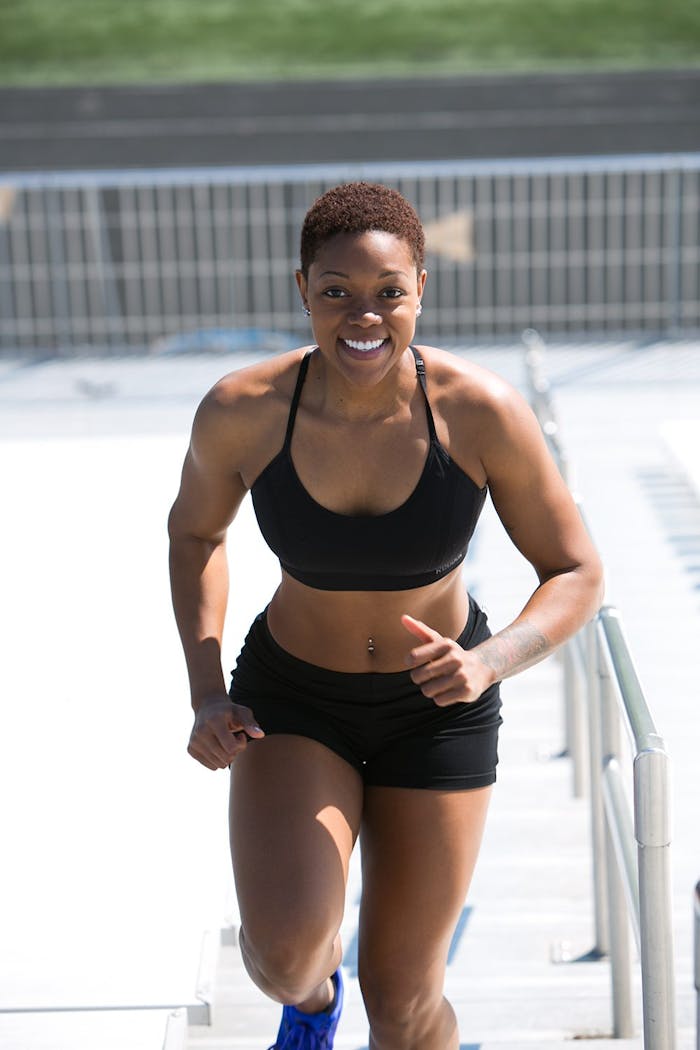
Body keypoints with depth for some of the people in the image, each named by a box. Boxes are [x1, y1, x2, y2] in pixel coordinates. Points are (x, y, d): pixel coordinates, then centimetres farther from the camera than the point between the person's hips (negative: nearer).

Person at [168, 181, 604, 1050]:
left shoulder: (483, 413, -24)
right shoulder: (240, 412, -21)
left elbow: (576, 574, -13)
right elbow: (195, 529, 1)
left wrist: (488, 663, -32)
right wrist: (207, 696, -9)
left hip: (437, 710, 0)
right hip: (294, 699, 0)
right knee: (285, 953, -22)